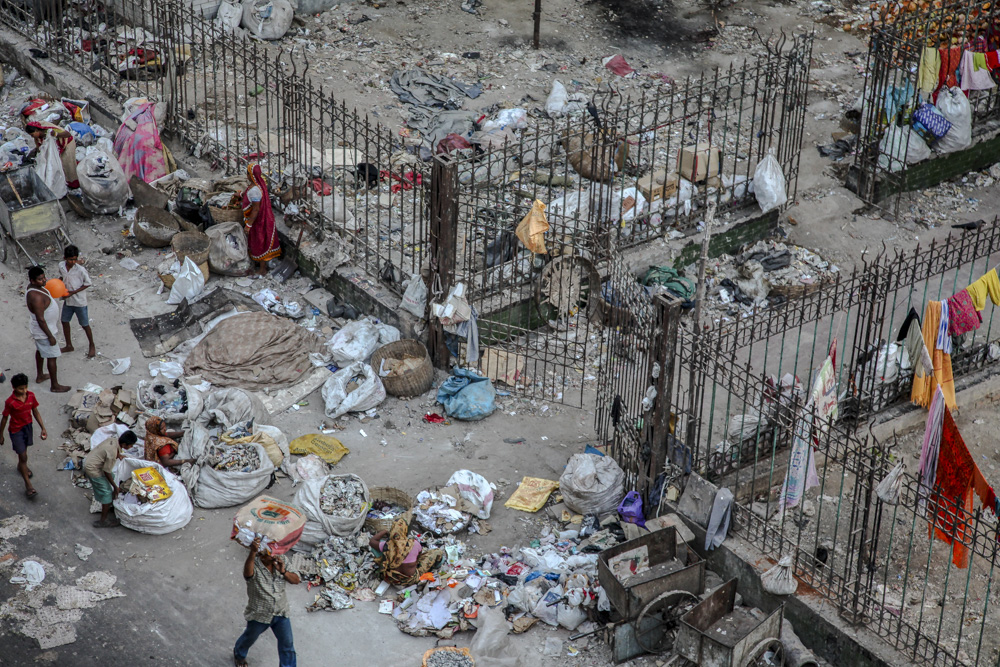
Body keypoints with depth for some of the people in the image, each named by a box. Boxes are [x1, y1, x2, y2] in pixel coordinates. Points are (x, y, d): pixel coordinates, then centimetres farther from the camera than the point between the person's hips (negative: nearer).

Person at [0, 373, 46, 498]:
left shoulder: (31, 396, -12)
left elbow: (35, 412, 0)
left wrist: (43, 428, -1)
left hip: (28, 427, 5)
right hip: (16, 430, -5)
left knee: (24, 450, 27)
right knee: (23, 456, -1)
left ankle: (21, 467, 57)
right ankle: (28, 484, 7)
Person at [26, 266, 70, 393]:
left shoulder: (32, 286, -7)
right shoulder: (36, 297, -37)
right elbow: (40, 320, -32)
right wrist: (50, 336, -25)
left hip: (37, 329, 10)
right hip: (43, 330, -10)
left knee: (40, 350, 28)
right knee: (52, 356, 3)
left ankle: (40, 376, 48)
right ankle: (55, 386, 16)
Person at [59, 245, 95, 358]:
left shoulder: (80, 269, -26)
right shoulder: (61, 266, -10)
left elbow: (87, 283, -14)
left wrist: (73, 292, -21)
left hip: (79, 301, -5)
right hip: (67, 300, 6)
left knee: (85, 325, 7)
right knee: (64, 321, 17)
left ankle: (92, 346, 27)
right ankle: (69, 345, 36)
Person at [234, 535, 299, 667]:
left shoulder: (278, 563, -7)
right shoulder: (254, 565, -25)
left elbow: (296, 580, -6)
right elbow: (247, 573, -51)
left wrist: (283, 572, -28)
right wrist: (252, 552, -69)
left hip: (280, 613, 3)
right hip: (259, 615, -3)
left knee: (287, 644, 8)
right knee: (250, 638, 25)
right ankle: (239, 654, 57)